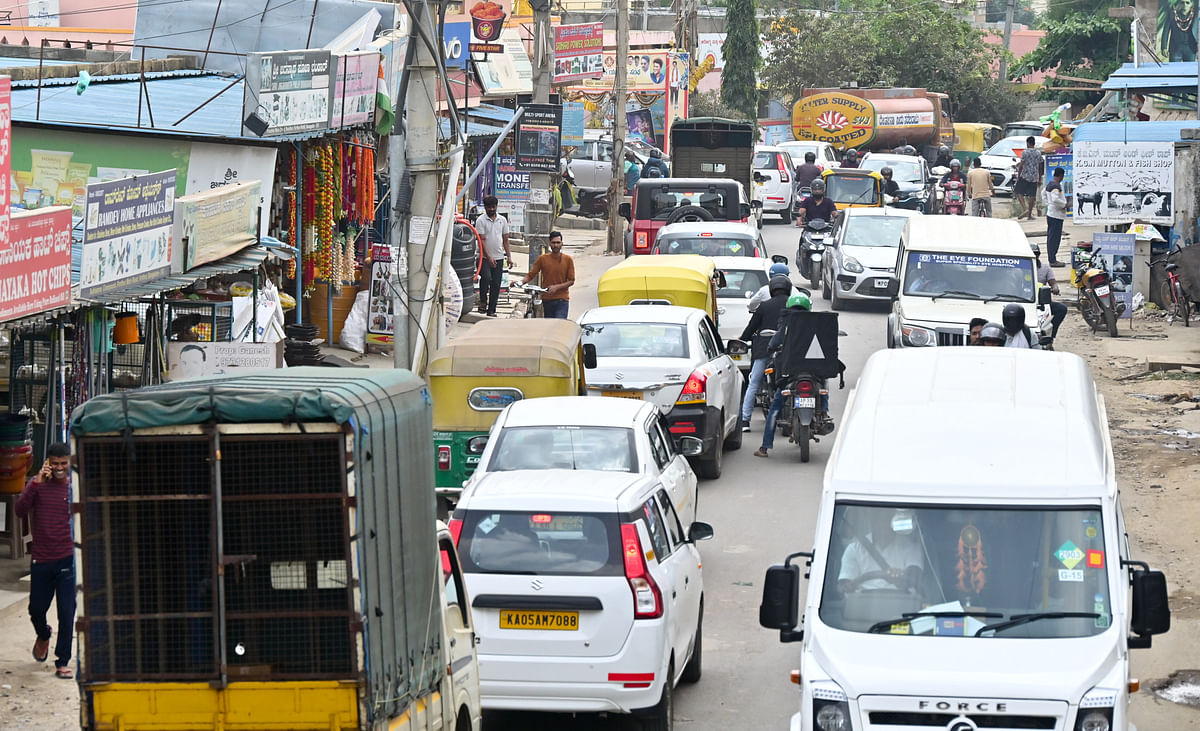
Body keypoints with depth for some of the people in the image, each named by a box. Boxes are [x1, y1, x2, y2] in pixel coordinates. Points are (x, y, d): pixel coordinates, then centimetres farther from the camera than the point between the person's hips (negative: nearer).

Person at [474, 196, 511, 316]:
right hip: (485, 257, -4)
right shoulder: (481, 220, -4)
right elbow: (482, 240, -10)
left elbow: (505, 240, 14)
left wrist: (509, 256, 6)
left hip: (499, 258, 4)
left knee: (496, 284, 3)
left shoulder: (502, 220, 10)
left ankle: (491, 311, 9)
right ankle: (482, 301, -5)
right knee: (486, 277, -26)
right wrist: (488, 257, -19)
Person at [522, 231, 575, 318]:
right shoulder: (542, 259, 3)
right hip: (547, 300, 2)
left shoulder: (568, 260, 0)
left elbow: (571, 281, 1)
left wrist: (556, 287, -14)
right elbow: (530, 275, 4)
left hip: (562, 300, -2)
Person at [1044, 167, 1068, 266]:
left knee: (1051, 237, 14)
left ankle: (1051, 259, 20)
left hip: (1050, 213, 10)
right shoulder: (1056, 186, -20)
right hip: (1056, 215, -10)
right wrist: (1064, 204, -17)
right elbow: (1055, 199, -31)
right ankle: (1053, 261, -5)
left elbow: (1044, 194, 28)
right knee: (1055, 238, -6)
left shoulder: (1050, 184, 12)